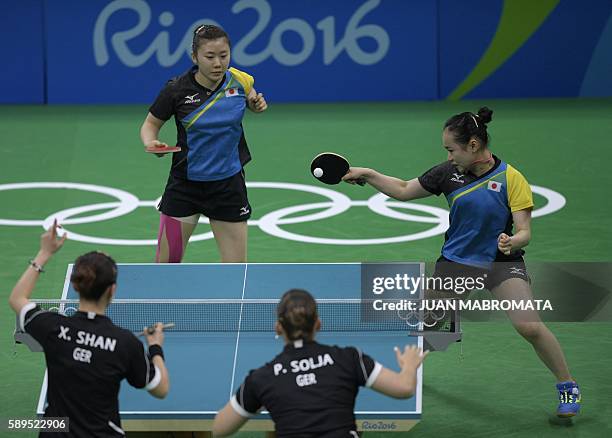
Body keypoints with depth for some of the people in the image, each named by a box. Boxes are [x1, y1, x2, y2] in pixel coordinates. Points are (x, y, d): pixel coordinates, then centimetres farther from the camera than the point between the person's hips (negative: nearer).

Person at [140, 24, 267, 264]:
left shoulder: (240, 81, -6)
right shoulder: (177, 89, -13)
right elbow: (151, 123, 1)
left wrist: (256, 104, -4)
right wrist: (150, 142, -20)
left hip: (228, 184, 2)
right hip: (185, 183, -1)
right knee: (166, 263, 2)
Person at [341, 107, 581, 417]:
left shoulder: (510, 179, -15)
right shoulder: (449, 172, -4)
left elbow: (524, 232, -17)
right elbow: (404, 190, 8)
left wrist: (512, 242, -39)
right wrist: (366, 175, -1)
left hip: (501, 261, -4)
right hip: (456, 260, 4)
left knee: (530, 326, -20)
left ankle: (567, 387, -2)